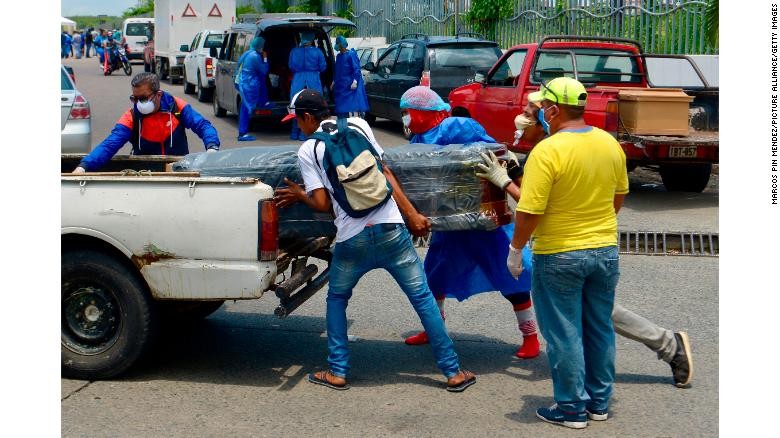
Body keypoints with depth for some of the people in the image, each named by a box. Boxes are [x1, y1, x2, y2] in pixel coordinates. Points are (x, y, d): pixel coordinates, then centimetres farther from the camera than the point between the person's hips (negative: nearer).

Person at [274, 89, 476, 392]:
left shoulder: (307, 150, 4)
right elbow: (385, 173, 8)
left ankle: (337, 372, 19)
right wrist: (412, 215, 9)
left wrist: (299, 195, 21)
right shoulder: (358, 125, 11)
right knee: (422, 298, 8)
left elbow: (322, 204, 0)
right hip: (390, 230, 2)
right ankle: (453, 372, 11)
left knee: (336, 299, 23)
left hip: (352, 239, -2)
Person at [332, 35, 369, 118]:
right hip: (341, 86, 7)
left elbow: (356, 69, -12)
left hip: (350, 85, -7)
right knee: (342, 108, 8)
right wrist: (334, 81, 24)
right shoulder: (338, 56, 11)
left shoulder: (351, 54, -9)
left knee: (354, 105, -12)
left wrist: (355, 82, -20)